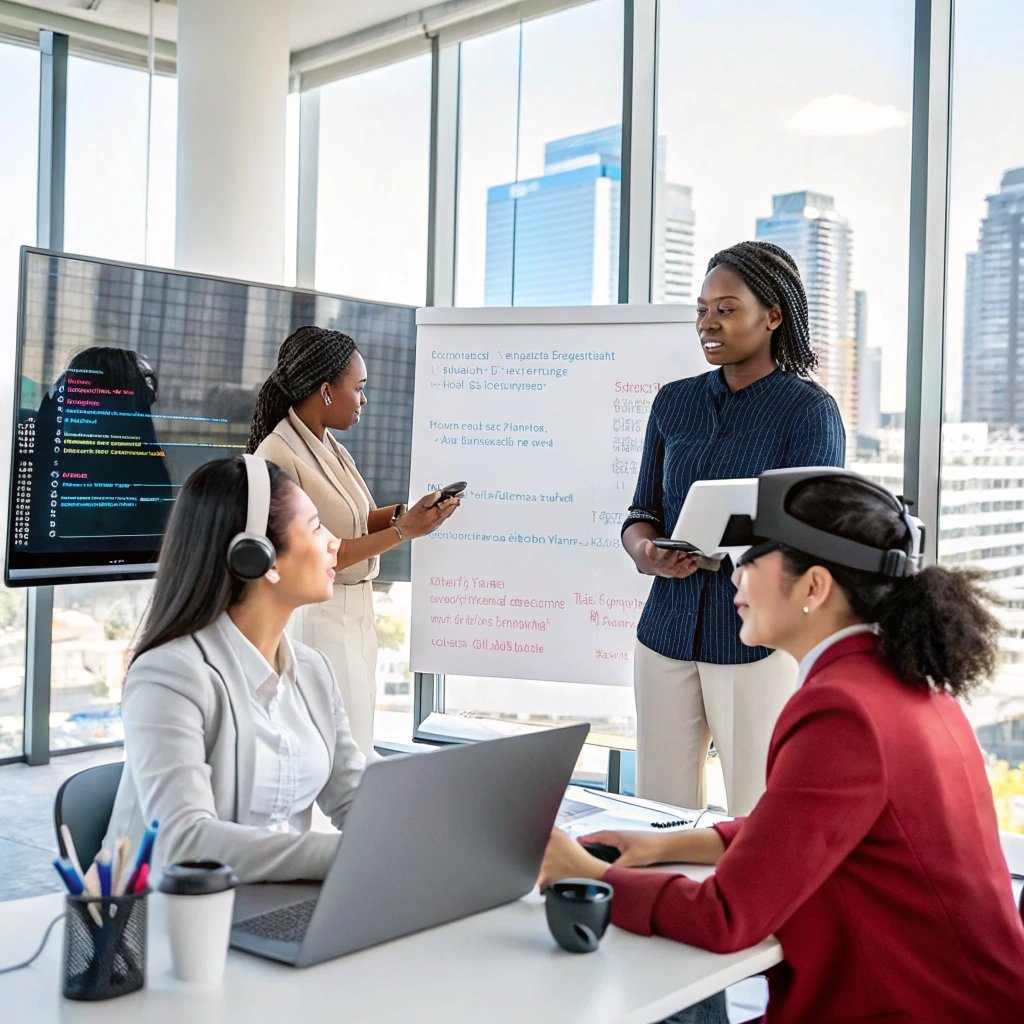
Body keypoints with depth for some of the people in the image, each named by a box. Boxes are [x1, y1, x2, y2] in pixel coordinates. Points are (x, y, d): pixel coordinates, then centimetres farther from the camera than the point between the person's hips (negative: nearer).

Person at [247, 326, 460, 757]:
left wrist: (406, 512, -3)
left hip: (354, 615, 8)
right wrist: (401, 532, -19)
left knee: (356, 749, 16)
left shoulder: (327, 445, 7)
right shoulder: (279, 455, -19)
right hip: (317, 619, -8)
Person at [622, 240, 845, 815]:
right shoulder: (675, 402, 11)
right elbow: (642, 514, 10)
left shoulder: (810, 409, -4)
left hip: (759, 638, -4)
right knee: (660, 812, 8)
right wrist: (647, 550, -13)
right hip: (667, 632, 4)